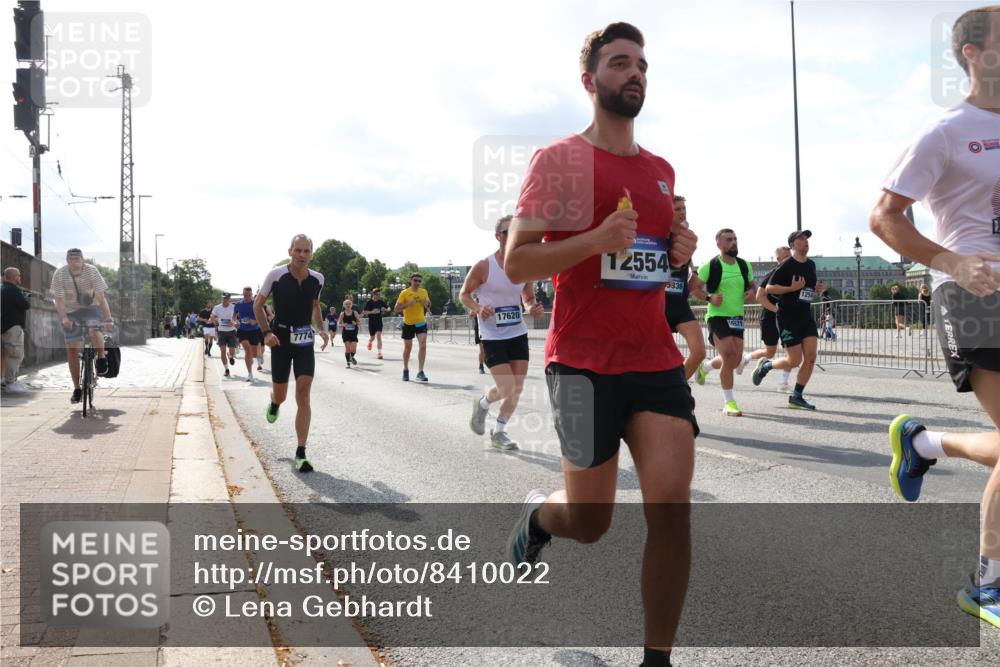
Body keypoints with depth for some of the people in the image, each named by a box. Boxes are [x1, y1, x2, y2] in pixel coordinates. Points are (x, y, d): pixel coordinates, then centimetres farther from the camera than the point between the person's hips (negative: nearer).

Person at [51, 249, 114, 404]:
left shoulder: (92, 271, -19)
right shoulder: (60, 274, -16)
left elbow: (101, 297, -21)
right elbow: (59, 300, -18)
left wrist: (108, 319, -28)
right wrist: (63, 318, -34)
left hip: (91, 308, -1)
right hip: (71, 312, 2)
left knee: (94, 330, -35)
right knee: (72, 350, -2)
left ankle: (101, 358, -6)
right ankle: (77, 389, 10)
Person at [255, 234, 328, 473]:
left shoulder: (317, 279, -2)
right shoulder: (275, 275, -11)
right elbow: (258, 304, 0)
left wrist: (322, 328, 2)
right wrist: (267, 332, -12)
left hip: (305, 341, 1)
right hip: (281, 339, -1)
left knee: (303, 395, -10)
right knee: (280, 396, 8)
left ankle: (300, 454, -6)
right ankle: (274, 403, 50)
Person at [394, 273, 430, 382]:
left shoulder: (424, 292, 4)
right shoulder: (404, 293, -7)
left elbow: (429, 305, 17)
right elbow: (396, 309, -11)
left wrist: (426, 303, -7)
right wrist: (408, 304, -24)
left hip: (421, 322, 2)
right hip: (408, 324, -2)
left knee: (423, 345, -16)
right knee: (408, 348, 9)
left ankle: (420, 372, -14)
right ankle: (406, 370, 31)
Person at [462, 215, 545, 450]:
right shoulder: (483, 267, -12)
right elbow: (464, 294, -2)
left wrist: (533, 307, -8)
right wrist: (478, 308, -21)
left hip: (518, 334, 5)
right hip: (492, 336, -5)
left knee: (517, 388, 5)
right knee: (506, 387, -11)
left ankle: (499, 432, 24)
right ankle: (482, 404, 23)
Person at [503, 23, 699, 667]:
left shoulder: (662, 170, 15)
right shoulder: (558, 159, -4)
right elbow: (517, 262, -8)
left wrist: (679, 252, 6)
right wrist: (598, 239, -22)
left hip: (658, 359, 5)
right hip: (585, 362, -5)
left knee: (673, 505, -6)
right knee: (591, 522, 4)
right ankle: (538, 514, 41)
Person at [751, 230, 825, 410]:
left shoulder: (811, 264, 12)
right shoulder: (786, 266, -10)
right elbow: (769, 288, -12)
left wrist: (818, 289, 4)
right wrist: (792, 288, -23)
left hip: (806, 316, 7)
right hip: (788, 317, -7)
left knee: (811, 358, -4)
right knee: (795, 361, -6)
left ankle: (796, 397, 7)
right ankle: (765, 365, 23)